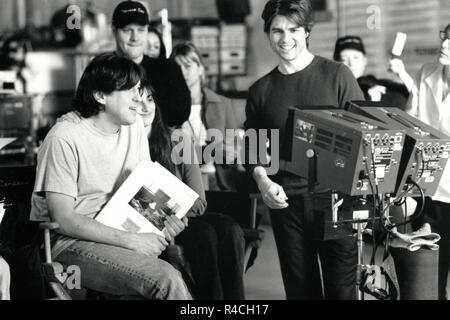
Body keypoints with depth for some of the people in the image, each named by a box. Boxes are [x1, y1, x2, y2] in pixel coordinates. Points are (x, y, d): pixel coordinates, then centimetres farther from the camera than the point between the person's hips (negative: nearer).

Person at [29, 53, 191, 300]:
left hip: (115, 232, 7)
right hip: (69, 242, -7)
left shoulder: (134, 126, 5)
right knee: (166, 278, -26)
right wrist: (131, 240, -22)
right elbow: (64, 219, -19)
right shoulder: (64, 139, -17)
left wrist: (166, 217, -11)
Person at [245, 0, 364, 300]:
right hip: (286, 204, 3)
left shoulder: (336, 75, 0)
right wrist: (262, 180, -4)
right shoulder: (260, 90, 9)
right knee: (300, 289, 7)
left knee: (342, 289, -1)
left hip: (334, 198, -3)